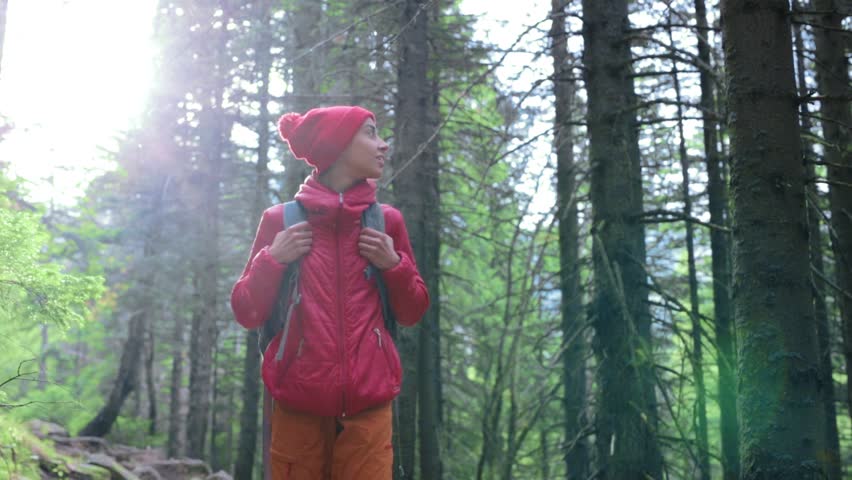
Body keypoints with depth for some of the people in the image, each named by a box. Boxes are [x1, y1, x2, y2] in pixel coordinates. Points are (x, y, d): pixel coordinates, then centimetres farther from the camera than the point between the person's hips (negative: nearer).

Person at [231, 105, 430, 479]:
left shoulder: (386, 221, 9)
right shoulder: (280, 221, 4)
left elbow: (412, 312, 15)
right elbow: (247, 314, 7)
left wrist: (394, 265, -2)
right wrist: (272, 260, -7)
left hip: (367, 406, 1)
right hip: (298, 406, -1)